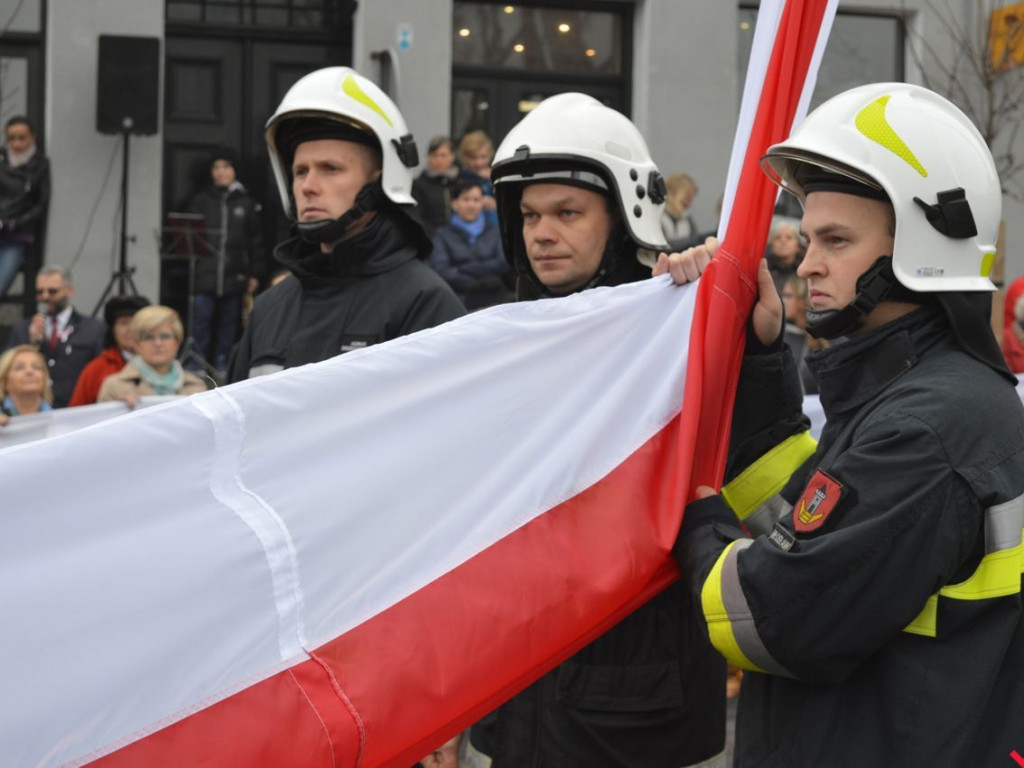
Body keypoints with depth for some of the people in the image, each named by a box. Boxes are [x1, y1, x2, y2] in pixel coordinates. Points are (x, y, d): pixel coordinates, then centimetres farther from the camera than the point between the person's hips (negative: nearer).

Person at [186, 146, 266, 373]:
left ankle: (222, 367, 18)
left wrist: (254, 274, 5)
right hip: (204, 276, -1)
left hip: (234, 278, 1)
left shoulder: (246, 203, 7)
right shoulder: (200, 200, 6)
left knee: (228, 325, 8)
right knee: (200, 322, -4)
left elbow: (256, 242, 8)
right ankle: (195, 367, 4)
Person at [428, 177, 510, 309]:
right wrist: (480, 283, -10)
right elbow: (440, 271, -4)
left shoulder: (495, 233, 14)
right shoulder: (443, 235, 9)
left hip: (493, 304, 1)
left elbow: (504, 264, -1)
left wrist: (462, 269, -6)